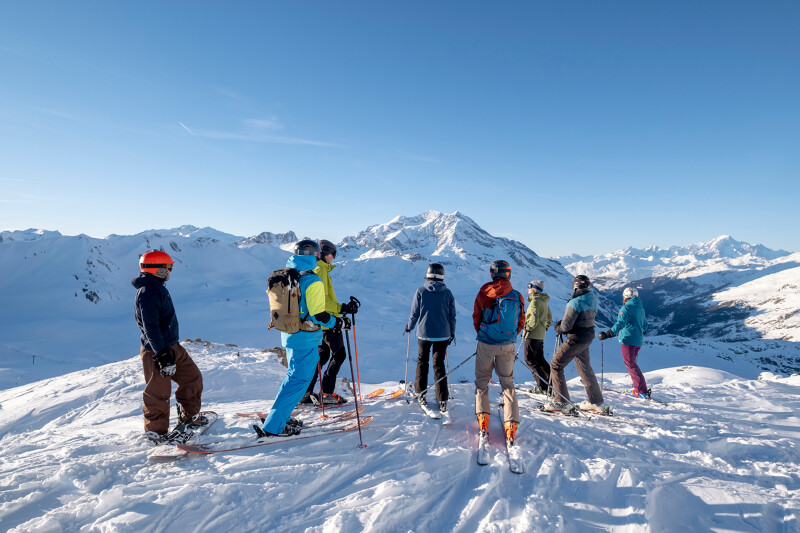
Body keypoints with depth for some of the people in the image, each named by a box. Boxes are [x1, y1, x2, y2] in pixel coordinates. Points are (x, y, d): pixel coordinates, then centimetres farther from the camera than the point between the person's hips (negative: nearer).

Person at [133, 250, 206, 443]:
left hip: (172, 347, 10)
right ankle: (156, 431, 20)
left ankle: (189, 417, 30)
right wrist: (162, 355, -25)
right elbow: (151, 327, -24)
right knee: (158, 393, 3)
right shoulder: (147, 292, -20)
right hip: (156, 352, -10)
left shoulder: (157, 288, 11)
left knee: (192, 377, 15)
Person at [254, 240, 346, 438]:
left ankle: (280, 415, 29)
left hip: (288, 334, 8)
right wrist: (337, 323, -5)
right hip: (306, 339, -8)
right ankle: (272, 426, 1)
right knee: (299, 380, 0)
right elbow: (318, 314, -20)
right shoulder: (313, 282, -18)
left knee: (294, 375, 23)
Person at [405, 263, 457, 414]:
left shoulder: (421, 291, -7)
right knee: (439, 365, 8)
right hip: (443, 335, 1)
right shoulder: (448, 293, -1)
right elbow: (452, 315, 4)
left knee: (422, 362, 17)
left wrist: (409, 326, 16)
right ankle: (443, 401, 7)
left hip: (424, 333, -1)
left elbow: (414, 313, -2)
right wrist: (452, 333, 17)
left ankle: (421, 394, 24)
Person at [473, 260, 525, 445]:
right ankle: (511, 425, 7)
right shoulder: (517, 296, -5)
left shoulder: (483, 293, -8)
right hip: (507, 346, 1)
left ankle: (482, 417, 14)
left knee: (482, 380, 17)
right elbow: (521, 323, 4)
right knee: (507, 383, 12)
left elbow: (476, 319, 0)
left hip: (485, 344, -1)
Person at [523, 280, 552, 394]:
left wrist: (528, 328, -12)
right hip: (540, 335, 9)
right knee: (539, 359, 17)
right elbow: (549, 317, 23)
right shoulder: (544, 302, 13)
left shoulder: (535, 301, -17)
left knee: (530, 359, -3)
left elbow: (534, 319, -24)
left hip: (532, 335, -9)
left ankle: (543, 386, -5)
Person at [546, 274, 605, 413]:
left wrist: (557, 328, 0)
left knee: (556, 365, 1)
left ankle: (562, 402, 1)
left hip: (575, 340, -8)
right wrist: (562, 324, 9)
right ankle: (596, 401, 32)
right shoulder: (592, 300, 5)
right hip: (587, 339, 8)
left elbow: (566, 326, -22)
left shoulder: (575, 302, -21)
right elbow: (587, 319, 12)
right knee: (585, 368, 21)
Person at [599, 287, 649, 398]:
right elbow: (644, 325, 25)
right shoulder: (640, 309, 13)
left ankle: (642, 391, -4)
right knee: (632, 363, 19)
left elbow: (620, 323, -24)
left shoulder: (626, 308, -13)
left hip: (628, 340, -8)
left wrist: (608, 334, -27)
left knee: (631, 365, -3)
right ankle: (638, 388, 21)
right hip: (638, 341, 8)